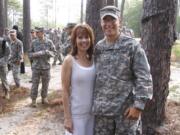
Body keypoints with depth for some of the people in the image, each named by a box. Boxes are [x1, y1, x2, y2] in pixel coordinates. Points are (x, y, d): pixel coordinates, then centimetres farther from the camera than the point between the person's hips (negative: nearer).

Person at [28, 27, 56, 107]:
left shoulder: (49, 42, -2)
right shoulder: (34, 42, -2)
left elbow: (54, 52, 3)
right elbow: (30, 54, 3)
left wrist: (48, 52, -17)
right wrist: (37, 54, -16)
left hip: (46, 66, 1)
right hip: (36, 66, -1)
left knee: (45, 84, 11)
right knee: (35, 84, 2)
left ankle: (44, 98, 29)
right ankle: (33, 100, 14)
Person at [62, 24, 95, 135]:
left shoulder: (94, 60, 1)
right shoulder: (69, 61, -12)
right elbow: (65, 91, -11)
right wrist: (67, 117, -12)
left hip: (93, 112, 5)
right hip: (76, 114, -4)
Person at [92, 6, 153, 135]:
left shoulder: (132, 46, -8)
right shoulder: (98, 48, 6)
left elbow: (144, 78, -12)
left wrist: (139, 105, -16)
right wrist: (93, 101, 12)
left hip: (126, 107, -4)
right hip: (102, 107, 4)